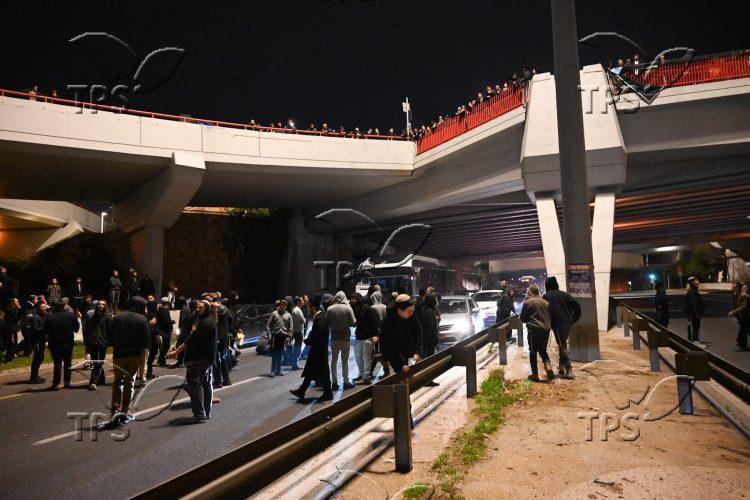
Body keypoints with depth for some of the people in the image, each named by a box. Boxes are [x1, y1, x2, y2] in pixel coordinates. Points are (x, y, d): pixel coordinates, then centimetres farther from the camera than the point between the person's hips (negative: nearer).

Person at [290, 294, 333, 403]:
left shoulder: (320, 318, -21)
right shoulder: (318, 316, 9)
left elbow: (317, 334, -27)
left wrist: (307, 341, -13)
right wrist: (308, 340, 0)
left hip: (320, 350, -10)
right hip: (316, 349, 10)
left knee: (322, 371, 2)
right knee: (309, 370, 16)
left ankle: (328, 394, 14)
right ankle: (301, 391, 26)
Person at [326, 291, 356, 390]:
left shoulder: (330, 309, -6)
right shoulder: (348, 308, -9)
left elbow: (326, 322, -5)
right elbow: (353, 322, -10)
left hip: (334, 337, 1)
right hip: (345, 337, -1)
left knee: (334, 360, 10)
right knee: (345, 360, 9)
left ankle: (335, 382, 11)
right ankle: (346, 382, 11)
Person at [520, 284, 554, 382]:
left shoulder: (527, 302, -9)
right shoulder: (545, 303, 5)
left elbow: (523, 318, -1)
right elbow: (549, 316, 12)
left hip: (534, 330, -4)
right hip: (546, 330, 5)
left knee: (533, 352, 6)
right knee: (543, 351, 19)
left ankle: (535, 374, 7)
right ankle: (548, 367, 0)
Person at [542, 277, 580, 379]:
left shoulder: (546, 297, 0)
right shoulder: (564, 294, 11)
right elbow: (576, 306, 7)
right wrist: (573, 319, 13)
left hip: (557, 324, -5)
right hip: (568, 323, 5)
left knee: (562, 346, -4)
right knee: (563, 345, 19)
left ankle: (569, 370, -10)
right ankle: (562, 366, 27)